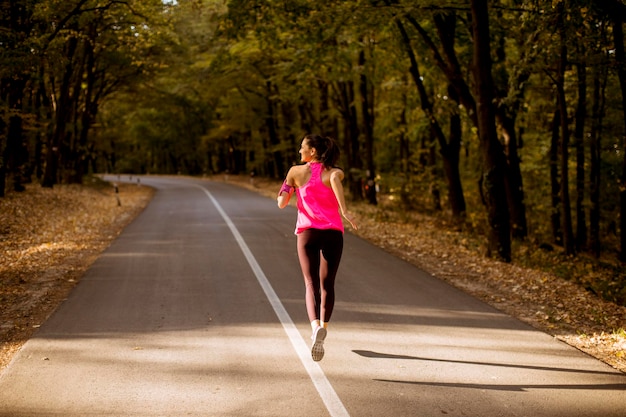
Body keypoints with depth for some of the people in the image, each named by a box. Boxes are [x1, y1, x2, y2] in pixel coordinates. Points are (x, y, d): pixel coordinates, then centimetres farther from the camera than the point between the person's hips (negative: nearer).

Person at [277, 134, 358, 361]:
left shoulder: (296, 171, 5)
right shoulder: (334, 172, 3)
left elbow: (281, 203, 6)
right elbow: (335, 177, -23)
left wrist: (288, 190, 28)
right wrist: (344, 210, -29)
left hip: (307, 231, -1)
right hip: (333, 232, 1)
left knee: (311, 284, -8)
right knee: (327, 284, 16)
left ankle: (316, 327, -34)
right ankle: (323, 329, 27)